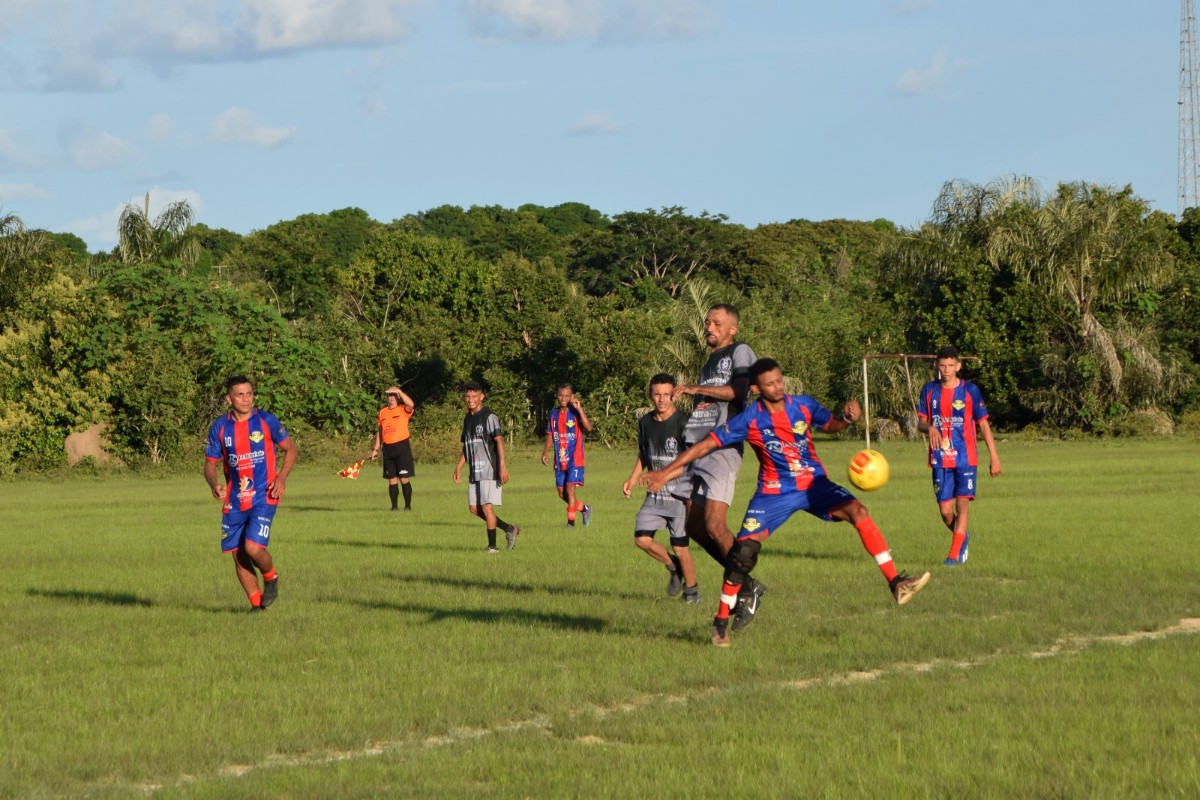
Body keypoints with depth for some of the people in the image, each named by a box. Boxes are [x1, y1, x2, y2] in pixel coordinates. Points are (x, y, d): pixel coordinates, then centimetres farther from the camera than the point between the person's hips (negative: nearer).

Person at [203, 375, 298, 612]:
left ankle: (271, 577, 14)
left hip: (264, 497, -3)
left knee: (253, 547, -18)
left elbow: (290, 449, 6)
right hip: (234, 501, 3)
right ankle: (257, 603, 21)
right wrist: (214, 484, -13)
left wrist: (282, 477, -10)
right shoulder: (219, 428, 1)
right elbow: (210, 463, 8)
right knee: (238, 554, 4)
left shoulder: (267, 421, -4)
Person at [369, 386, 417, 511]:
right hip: (388, 448, 5)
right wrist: (376, 449, 16)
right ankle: (394, 506, 10)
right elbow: (379, 431, 19)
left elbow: (411, 404, -27)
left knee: (404, 479, -5)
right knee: (392, 480, 6)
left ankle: (408, 505, 2)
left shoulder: (403, 410, -2)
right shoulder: (382, 412, 13)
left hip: (402, 446, -5)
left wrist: (399, 391, -23)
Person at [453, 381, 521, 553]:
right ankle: (509, 529, 19)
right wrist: (459, 467, 17)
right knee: (474, 508, 6)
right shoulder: (468, 419, 16)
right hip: (474, 472, 8)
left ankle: (492, 546, -1)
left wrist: (502, 466, -24)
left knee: (487, 507, -10)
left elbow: (499, 440, -16)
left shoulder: (489, 417, -8)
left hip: (489, 470, -8)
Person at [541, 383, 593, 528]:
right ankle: (584, 509, 32)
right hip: (559, 460, 6)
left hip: (575, 459, -6)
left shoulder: (576, 412, -8)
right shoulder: (553, 414, 9)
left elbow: (588, 428, -25)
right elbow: (550, 435, 17)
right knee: (562, 493, 9)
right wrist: (545, 452, 4)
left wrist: (579, 409, -27)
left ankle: (571, 521, -8)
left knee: (570, 488, -14)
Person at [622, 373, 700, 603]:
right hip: (654, 496, 6)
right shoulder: (645, 423, 6)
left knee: (680, 547, -3)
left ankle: (691, 590, 19)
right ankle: (674, 567, 22)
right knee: (642, 539, -5)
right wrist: (632, 478, 9)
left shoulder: (683, 423, -13)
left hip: (679, 495, -6)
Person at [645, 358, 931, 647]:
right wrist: (666, 472, -10)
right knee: (743, 550, -15)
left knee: (857, 511, -23)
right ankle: (721, 622, 4)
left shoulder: (803, 405, -6)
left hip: (814, 484, 2)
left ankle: (896, 584, -22)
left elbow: (830, 425, 12)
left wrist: (848, 417, -12)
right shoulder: (749, 420, -12)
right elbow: (707, 444, -8)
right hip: (774, 492, -2)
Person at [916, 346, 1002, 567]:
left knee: (962, 503, -13)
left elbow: (983, 424, 1)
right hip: (940, 460, 2)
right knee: (945, 511, 1)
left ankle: (954, 555, -12)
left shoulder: (970, 390, -3)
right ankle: (962, 537, 31)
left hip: (965, 459, -2)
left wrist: (994, 457, -2)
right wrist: (929, 427, -16)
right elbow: (921, 421, 10)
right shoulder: (929, 390, 5)